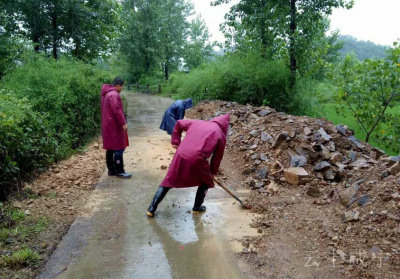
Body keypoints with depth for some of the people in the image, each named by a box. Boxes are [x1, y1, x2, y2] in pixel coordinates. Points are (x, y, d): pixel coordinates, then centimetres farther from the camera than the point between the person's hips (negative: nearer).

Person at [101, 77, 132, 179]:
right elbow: (117, 110, -24)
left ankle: (111, 170, 19)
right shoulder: (114, 95, -17)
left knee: (110, 148, 13)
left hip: (108, 126, 10)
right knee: (119, 148, -5)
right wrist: (123, 123, -21)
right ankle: (119, 172, 0)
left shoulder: (106, 94, 16)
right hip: (114, 126, -10)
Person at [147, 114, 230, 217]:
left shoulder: (197, 123, 22)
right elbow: (217, 157, 14)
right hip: (197, 159, -4)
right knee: (206, 182, 25)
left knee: (168, 181, 16)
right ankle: (197, 207, 34)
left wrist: (175, 141, 31)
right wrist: (213, 172, 28)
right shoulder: (220, 135, 10)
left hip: (181, 155, 4)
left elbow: (179, 123, 29)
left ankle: (151, 209, 18)